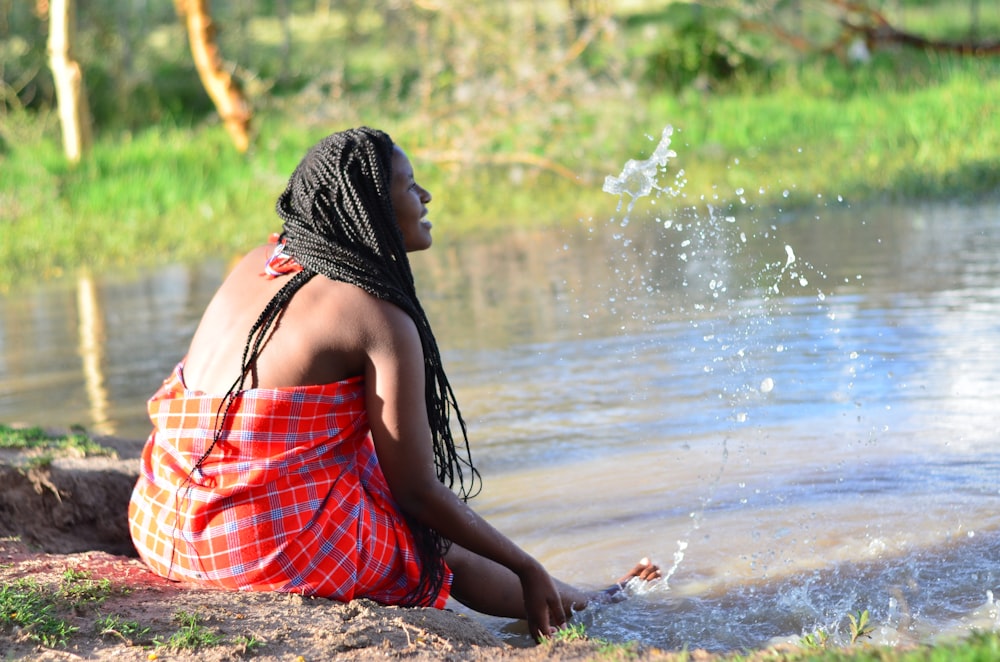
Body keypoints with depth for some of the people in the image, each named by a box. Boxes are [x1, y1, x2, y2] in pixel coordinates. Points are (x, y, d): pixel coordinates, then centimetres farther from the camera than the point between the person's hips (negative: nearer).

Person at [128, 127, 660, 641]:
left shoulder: (258, 263, 9)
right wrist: (530, 569, 3)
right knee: (446, 553, 17)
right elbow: (417, 492, -9)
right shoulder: (380, 316, -11)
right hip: (279, 547, -7)